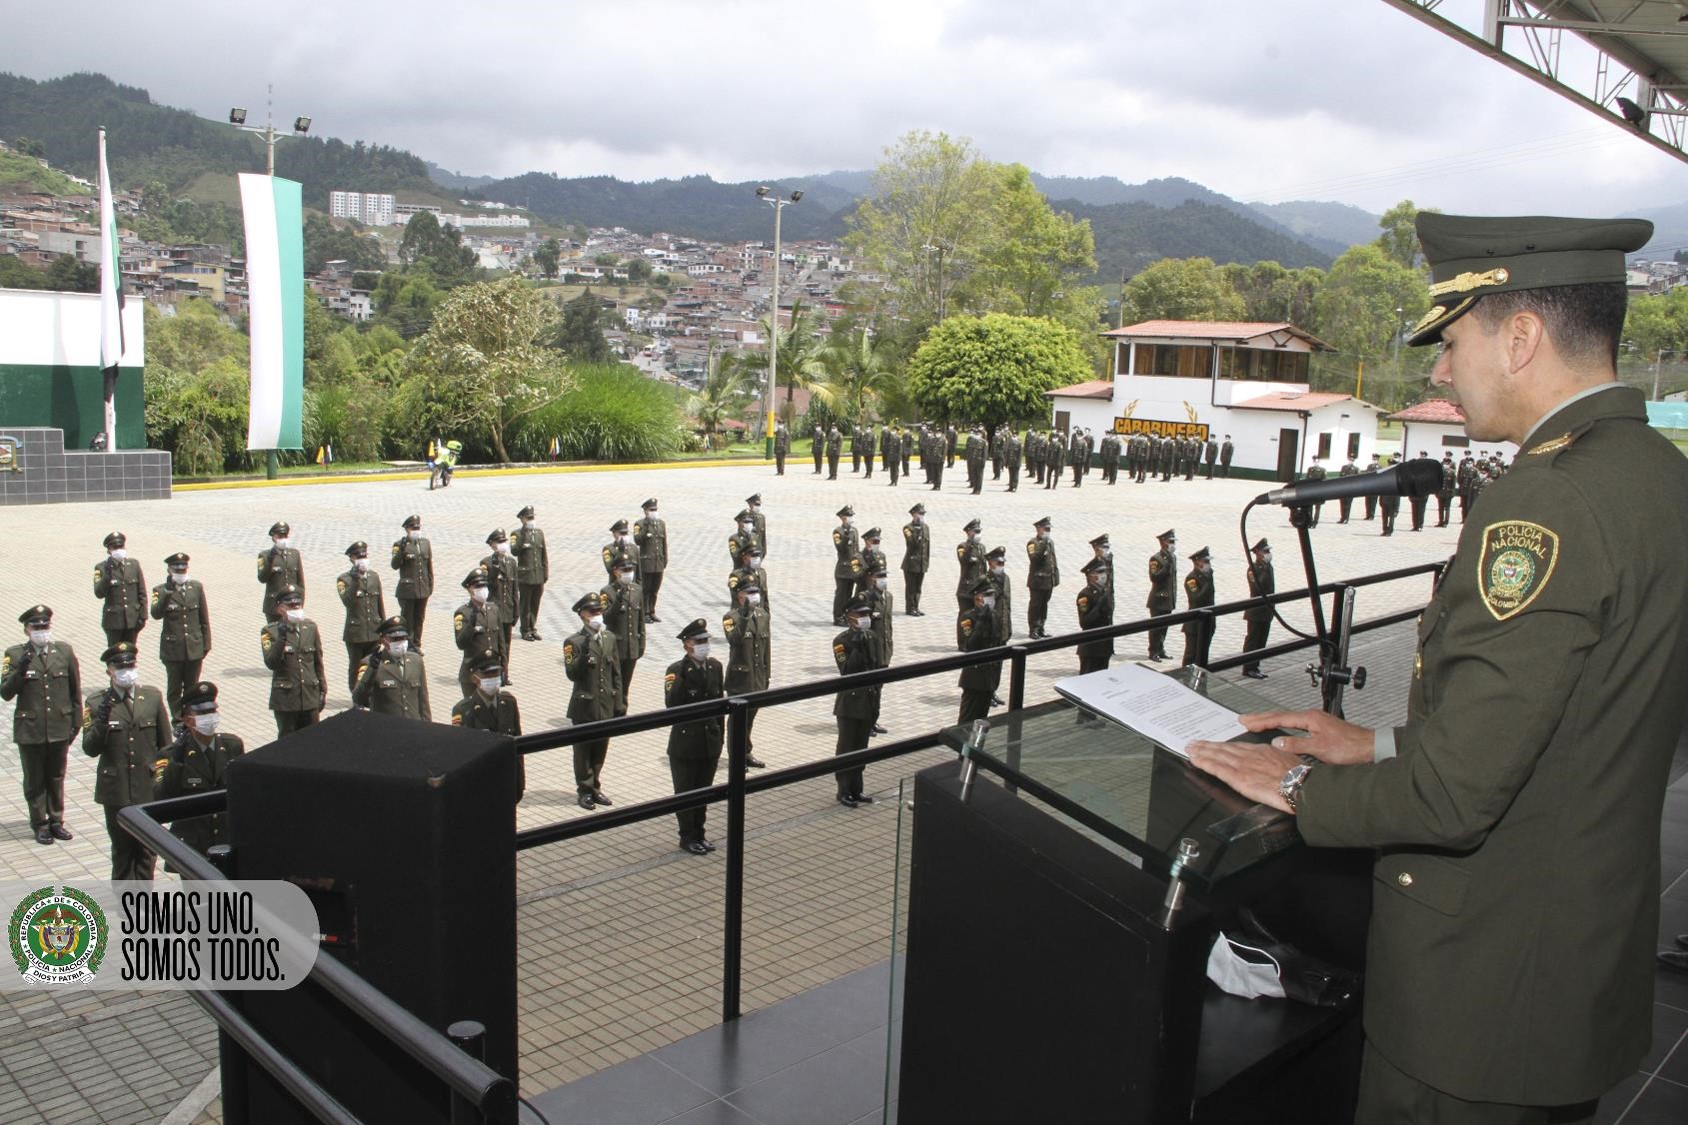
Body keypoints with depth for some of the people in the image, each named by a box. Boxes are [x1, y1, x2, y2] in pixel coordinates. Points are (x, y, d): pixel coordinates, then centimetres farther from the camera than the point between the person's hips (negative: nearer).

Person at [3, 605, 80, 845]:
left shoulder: (65, 651, 0)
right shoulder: (14, 655, -6)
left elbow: (75, 690, 6)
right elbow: (5, 693, -11)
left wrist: (76, 722, 6)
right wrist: (20, 671, -27)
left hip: (60, 729, 2)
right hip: (30, 731, -2)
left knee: (56, 778, 14)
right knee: (34, 780, 10)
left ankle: (56, 820, 26)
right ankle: (40, 824, 22)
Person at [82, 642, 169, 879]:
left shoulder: (153, 697, 2)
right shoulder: (96, 703, -3)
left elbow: (165, 744, 8)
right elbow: (90, 749, -7)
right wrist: (101, 719, -21)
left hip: (149, 788, 1)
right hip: (116, 790, -1)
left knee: (147, 849, 8)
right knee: (122, 849, 9)